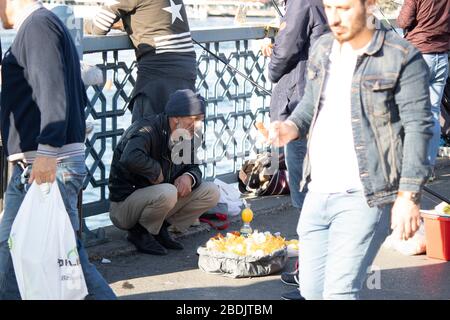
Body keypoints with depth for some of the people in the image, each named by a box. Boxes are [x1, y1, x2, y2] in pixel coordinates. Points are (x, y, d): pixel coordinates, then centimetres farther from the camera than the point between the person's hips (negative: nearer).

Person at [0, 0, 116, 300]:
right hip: (29, 168, 11)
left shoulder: (37, 24, -10)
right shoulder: (41, 26, 21)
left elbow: (53, 91, -24)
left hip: (49, 165, -11)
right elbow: (79, 96, 24)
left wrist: (47, 151, -31)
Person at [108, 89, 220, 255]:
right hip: (123, 205, -8)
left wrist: (189, 177, -11)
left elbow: (193, 167, 13)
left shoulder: (185, 137, 4)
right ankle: (140, 233, -9)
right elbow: (130, 159, -43)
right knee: (167, 192, -38)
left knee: (211, 192, -3)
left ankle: (160, 228, 5)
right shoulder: (147, 129, -23)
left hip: (157, 201, 8)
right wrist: (156, 171, -26)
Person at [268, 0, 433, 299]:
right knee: (312, 289, 13)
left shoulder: (402, 58, -10)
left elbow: (418, 128, -11)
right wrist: (292, 126, 1)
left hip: (364, 197, -7)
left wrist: (409, 195, -16)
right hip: (319, 193, 7)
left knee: (339, 292, -12)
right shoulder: (322, 49, 10)